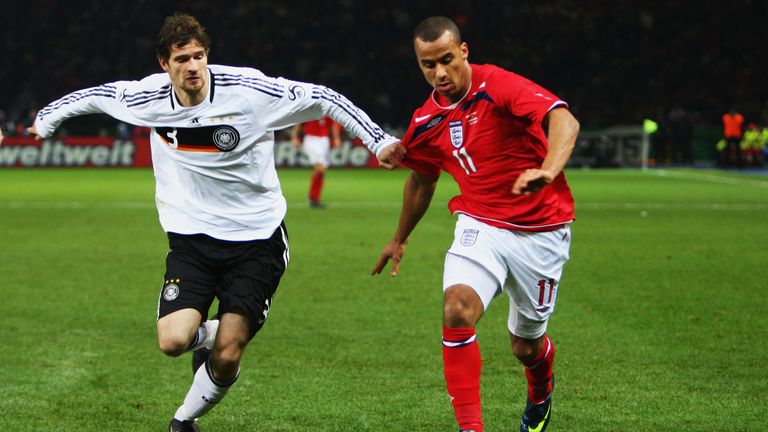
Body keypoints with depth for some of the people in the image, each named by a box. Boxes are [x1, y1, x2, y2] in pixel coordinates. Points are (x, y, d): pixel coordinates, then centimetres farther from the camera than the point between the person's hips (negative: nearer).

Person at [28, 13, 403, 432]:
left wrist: (379, 141, -12)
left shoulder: (248, 90, -16)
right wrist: (45, 120, 24)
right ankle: (205, 335, 20)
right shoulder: (149, 97, -7)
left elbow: (324, 99, -9)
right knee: (173, 341, -18)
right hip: (191, 238, 2)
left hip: (257, 237, -2)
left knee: (227, 359, -7)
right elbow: (95, 95, 14)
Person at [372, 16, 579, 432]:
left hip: (539, 231, -3)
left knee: (525, 345, 9)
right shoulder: (425, 124, 0)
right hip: (479, 225, 3)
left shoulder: (499, 87, -18)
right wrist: (399, 239, 33)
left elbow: (564, 120, -33)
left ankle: (540, 396, 48)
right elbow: (421, 180, 21)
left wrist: (547, 171, -53)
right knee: (457, 306, -26)